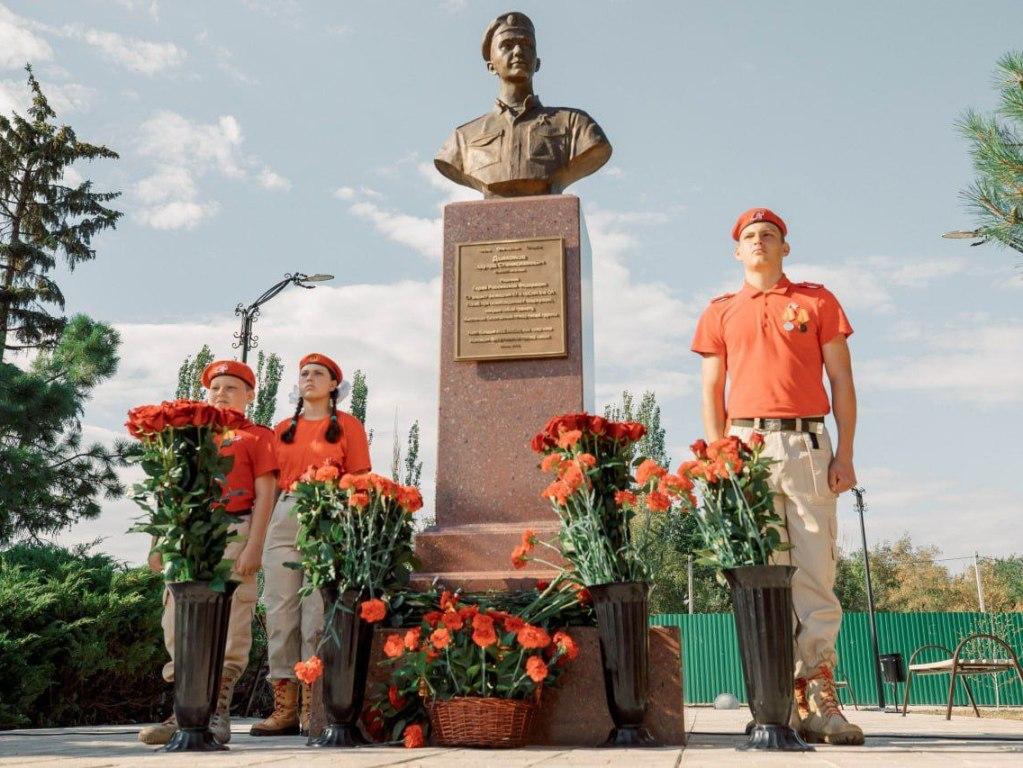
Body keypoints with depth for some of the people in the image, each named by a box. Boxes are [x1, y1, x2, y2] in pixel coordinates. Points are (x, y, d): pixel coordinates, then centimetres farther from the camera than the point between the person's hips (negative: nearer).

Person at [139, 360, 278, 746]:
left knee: (229, 625, -6)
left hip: (234, 533, -5)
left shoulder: (257, 436, 6)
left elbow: (265, 494, -2)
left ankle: (217, 715, 1)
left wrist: (254, 547, -11)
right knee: (178, 622, 2)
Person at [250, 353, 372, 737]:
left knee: (317, 612, -6)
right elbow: (271, 485, 17)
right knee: (280, 610, 1)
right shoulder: (283, 430, 18)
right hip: (284, 518, 4)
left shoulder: (347, 426, 7)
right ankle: (284, 707, 8)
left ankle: (313, 707, 1)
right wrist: (261, 533, 6)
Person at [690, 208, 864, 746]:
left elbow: (842, 380, 9)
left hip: (808, 445, 0)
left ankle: (819, 697, 0)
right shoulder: (721, 312, 16)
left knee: (816, 573, -4)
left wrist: (845, 454, -1)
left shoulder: (817, 300, 14)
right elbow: (711, 392, 11)